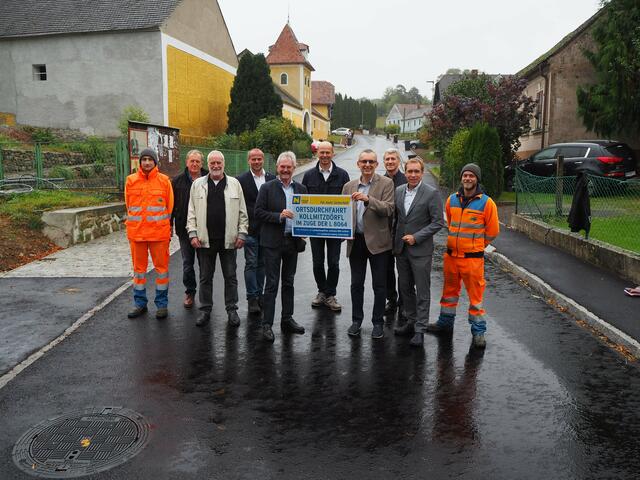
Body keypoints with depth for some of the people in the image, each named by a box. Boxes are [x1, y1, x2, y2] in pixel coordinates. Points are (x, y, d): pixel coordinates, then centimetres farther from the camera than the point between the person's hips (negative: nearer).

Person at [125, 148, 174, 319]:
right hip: (136, 231, 2)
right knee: (139, 267, 11)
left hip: (160, 232, -2)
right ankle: (139, 303, 23)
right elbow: (129, 205, 12)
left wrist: (165, 225, 6)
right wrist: (136, 223, 13)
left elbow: (170, 206, 4)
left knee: (161, 266, 4)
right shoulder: (130, 180, 3)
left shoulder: (164, 180, -1)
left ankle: (162, 304, 15)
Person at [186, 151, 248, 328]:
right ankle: (205, 309, 21)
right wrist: (193, 234, -2)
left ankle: (232, 310, 18)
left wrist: (242, 233, -2)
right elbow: (191, 212, 6)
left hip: (228, 239, 0)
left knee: (230, 277, 7)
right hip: (205, 239, 1)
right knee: (205, 277, 9)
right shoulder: (198, 184, 6)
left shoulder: (234, 184, 5)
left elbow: (242, 212, 5)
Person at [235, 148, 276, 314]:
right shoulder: (241, 180, -3)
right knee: (251, 263, -3)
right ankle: (252, 298, 2)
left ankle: (259, 294, 22)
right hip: (250, 229, -3)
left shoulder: (272, 179, 6)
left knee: (262, 263, 11)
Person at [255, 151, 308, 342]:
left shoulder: (301, 189, 9)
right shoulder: (267, 188, -3)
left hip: (293, 241, 4)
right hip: (273, 242, -4)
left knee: (288, 283, 13)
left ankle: (287, 320, 24)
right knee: (272, 284, -2)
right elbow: (259, 212, -7)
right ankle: (267, 324, 4)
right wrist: (279, 216, -19)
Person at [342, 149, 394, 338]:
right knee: (356, 284, 12)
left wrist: (368, 199, -26)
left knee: (379, 285, 5)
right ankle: (356, 320, 26)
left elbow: (388, 210, -14)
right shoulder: (349, 186, 9)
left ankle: (378, 323, 19)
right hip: (356, 241, 3)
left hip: (377, 241, -3)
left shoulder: (386, 183, -2)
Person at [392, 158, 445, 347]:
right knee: (405, 288, 15)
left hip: (421, 250, -6)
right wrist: (394, 240, 10)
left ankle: (420, 330, 9)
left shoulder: (431, 193, -9)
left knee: (422, 291, 1)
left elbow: (438, 222, -11)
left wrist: (416, 237, -15)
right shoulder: (398, 191, 7)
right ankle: (411, 322, 29)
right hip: (401, 248, 6)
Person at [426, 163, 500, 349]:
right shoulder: (452, 199, 4)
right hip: (451, 255, 5)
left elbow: (493, 231, 1)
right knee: (449, 291, 17)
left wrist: (475, 245, 8)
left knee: (475, 295, 0)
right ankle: (445, 323, 33)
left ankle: (478, 332, 12)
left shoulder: (486, 202, -8)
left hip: (473, 258, -4)